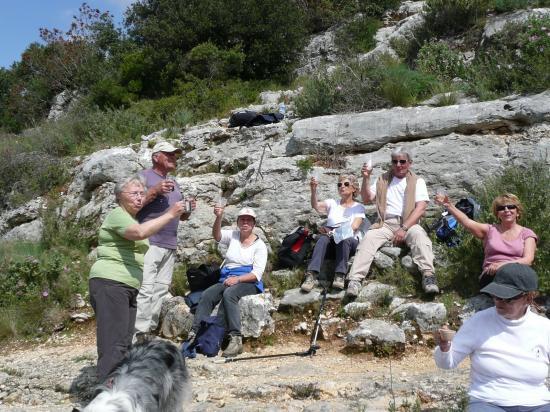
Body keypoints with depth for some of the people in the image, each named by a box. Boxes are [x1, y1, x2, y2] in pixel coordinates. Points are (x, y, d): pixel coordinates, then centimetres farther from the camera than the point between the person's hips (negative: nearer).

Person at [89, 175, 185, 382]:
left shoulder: (132, 219, 24)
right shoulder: (117, 215, -7)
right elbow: (140, 232, -26)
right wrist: (170, 215, -22)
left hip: (128, 287, 10)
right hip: (110, 283, -10)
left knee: (124, 343, 9)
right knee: (114, 345, -16)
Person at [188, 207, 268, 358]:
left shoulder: (260, 245, 3)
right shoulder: (233, 236, 13)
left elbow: (257, 274, -7)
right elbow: (217, 235, -11)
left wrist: (237, 279, -23)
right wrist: (219, 217, -29)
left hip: (249, 283, -4)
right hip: (226, 280, 4)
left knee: (229, 294, -35)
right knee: (206, 295, -24)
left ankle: (235, 338, -38)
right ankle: (195, 333, -27)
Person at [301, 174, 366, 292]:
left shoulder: (359, 207, 13)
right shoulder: (332, 203, 18)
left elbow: (354, 227, -5)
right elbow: (316, 206, -4)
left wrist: (333, 231, -19)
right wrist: (313, 190, -23)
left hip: (350, 241, -1)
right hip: (332, 240, 1)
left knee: (344, 239, -36)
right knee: (323, 238, -33)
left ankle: (340, 276, -43)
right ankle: (311, 275, -45)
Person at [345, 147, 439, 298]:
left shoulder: (417, 181, 9)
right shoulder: (383, 180, 19)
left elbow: (421, 208, -4)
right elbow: (366, 199, 11)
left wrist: (404, 228, -17)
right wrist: (366, 178, -5)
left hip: (408, 223, -1)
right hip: (385, 223, 2)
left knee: (419, 235, -35)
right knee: (368, 237, -28)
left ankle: (428, 275, -46)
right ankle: (355, 280, -39)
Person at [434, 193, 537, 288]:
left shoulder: (527, 233, 15)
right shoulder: (490, 230, 17)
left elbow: (528, 260, -2)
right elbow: (466, 222, 0)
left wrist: (503, 265, -20)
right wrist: (449, 205, -18)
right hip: (491, 275, 0)